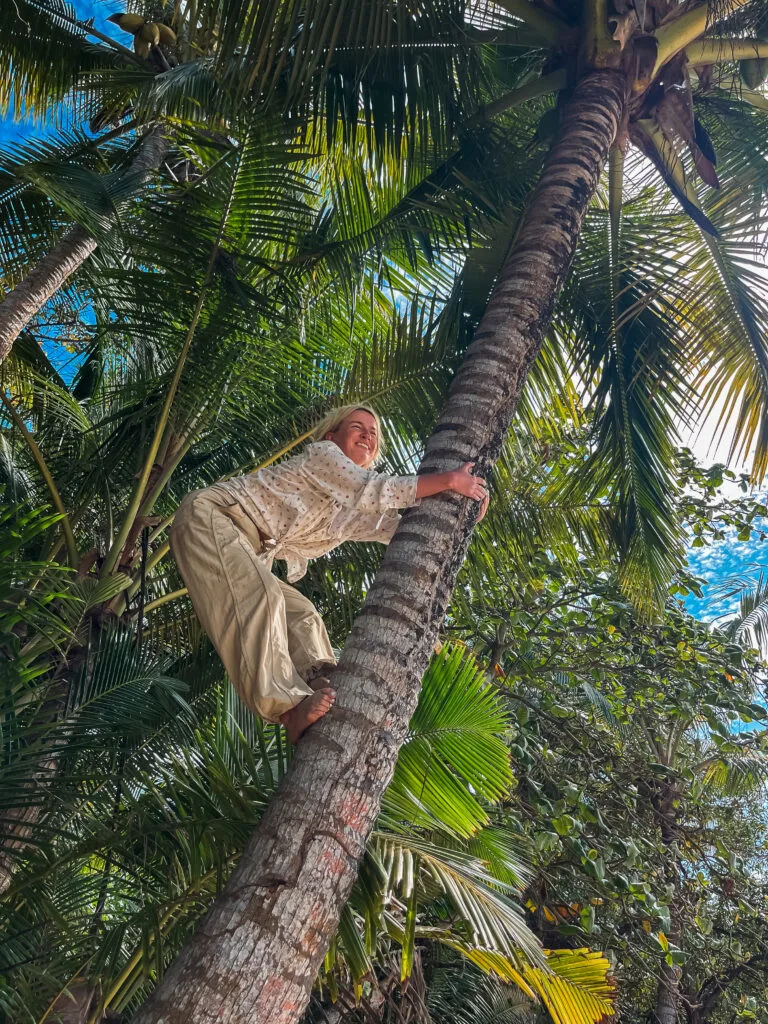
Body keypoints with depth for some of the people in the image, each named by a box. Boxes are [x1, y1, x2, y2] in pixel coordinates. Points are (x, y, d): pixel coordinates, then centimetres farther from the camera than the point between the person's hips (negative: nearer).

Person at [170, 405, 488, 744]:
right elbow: (376, 490, -24)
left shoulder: (352, 509, 16)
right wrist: (450, 480, -24)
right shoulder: (323, 453, -9)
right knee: (259, 597, -29)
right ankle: (289, 707, -39)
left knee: (300, 612, -6)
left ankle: (322, 689, -23)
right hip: (209, 515, -9)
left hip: (244, 550, 10)